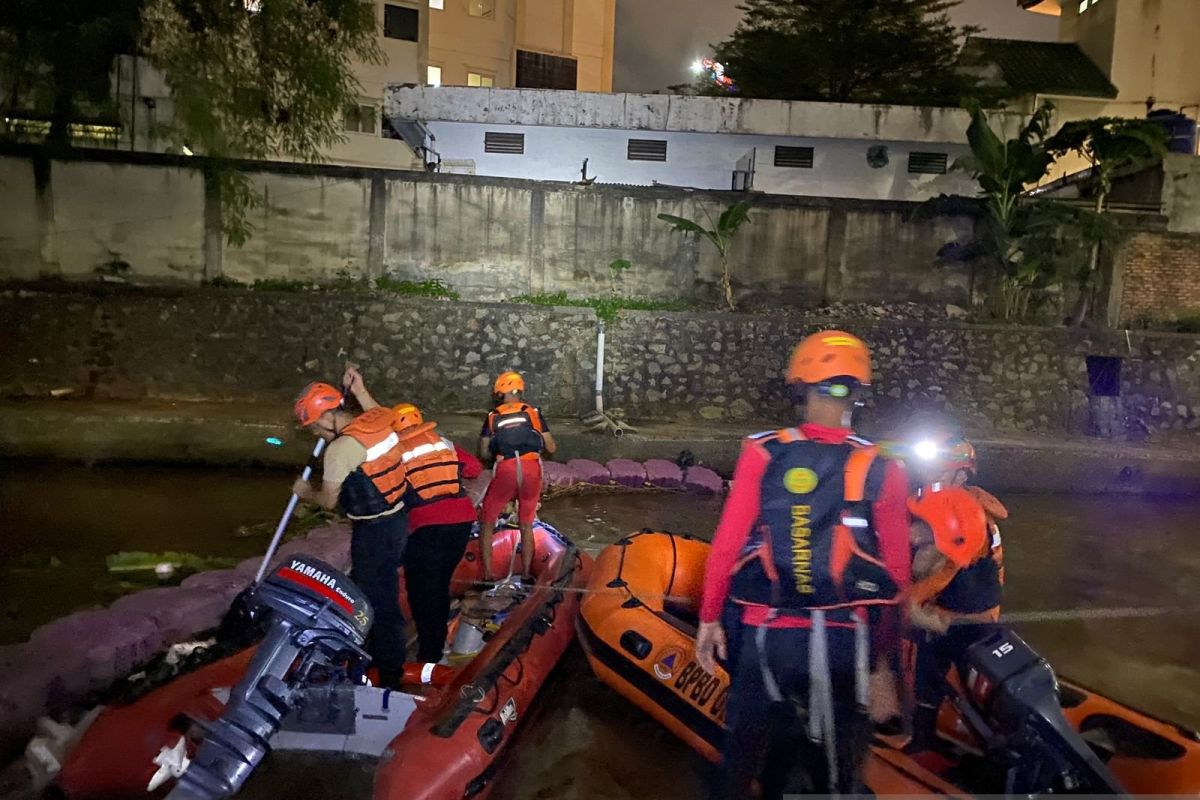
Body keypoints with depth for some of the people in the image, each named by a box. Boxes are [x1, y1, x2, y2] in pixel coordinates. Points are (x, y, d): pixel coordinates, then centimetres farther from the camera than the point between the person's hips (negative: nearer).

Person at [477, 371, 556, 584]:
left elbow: (484, 452, 9)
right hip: (531, 469, 1)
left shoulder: (492, 416, 12)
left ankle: (488, 574, 12)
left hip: (505, 470, -1)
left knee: (487, 523, 16)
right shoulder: (533, 412, 12)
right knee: (526, 525, 18)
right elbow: (551, 448, 11)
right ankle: (526, 574, 19)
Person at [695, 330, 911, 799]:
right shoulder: (882, 471, -5)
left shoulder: (763, 453, -7)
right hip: (843, 640, 1)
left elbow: (726, 544, -6)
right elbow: (897, 573, -1)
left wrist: (709, 619, 6)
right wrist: (883, 647, 12)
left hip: (768, 633, 0)